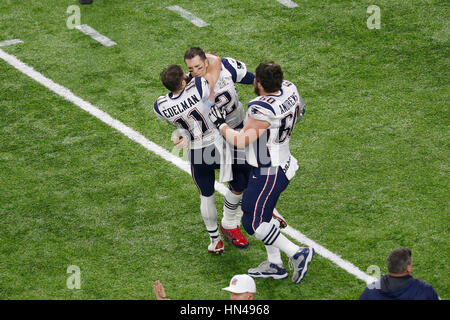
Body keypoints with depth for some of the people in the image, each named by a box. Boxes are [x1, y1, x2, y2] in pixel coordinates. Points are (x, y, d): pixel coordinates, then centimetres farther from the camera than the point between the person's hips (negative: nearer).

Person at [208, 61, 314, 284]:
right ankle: (274, 265, 31)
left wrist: (220, 124, -7)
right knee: (262, 214, 21)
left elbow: (241, 141, -22)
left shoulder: (264, 110, -32)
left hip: (268, 173, -10)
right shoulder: (289, 89, -6)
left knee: (254, 223, 2)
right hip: (283, 165, 10)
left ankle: (297, 254, 5)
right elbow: (299, 112, 16)